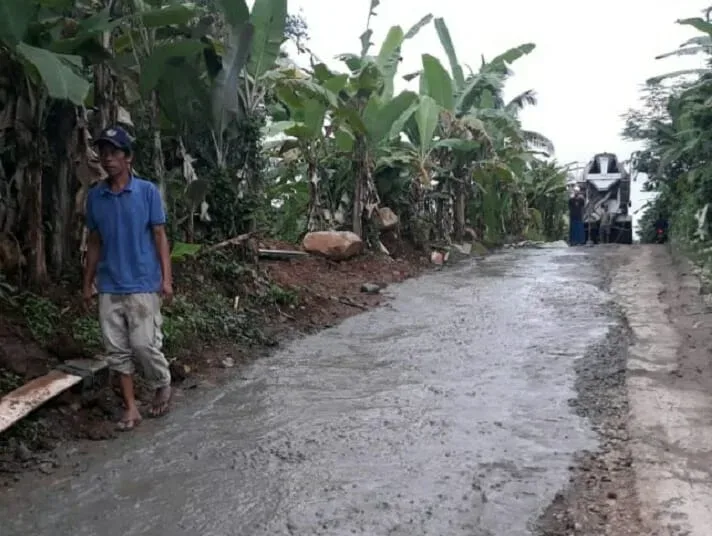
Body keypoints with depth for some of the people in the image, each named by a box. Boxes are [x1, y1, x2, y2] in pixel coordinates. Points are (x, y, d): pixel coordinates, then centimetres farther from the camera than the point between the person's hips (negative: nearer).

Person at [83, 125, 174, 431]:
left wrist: (166, 278, -10)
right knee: (117, 350, 5)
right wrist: (88, 283, 12)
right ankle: (130, 408, 16)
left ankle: (163, 388, 22)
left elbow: (160, 236, -3)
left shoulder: (148, 192, -4)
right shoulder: (95, 196, 7)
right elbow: (94, 242, 13)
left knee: (144, 345, -6)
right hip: (109, 288, 4)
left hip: (143, 285, -4)